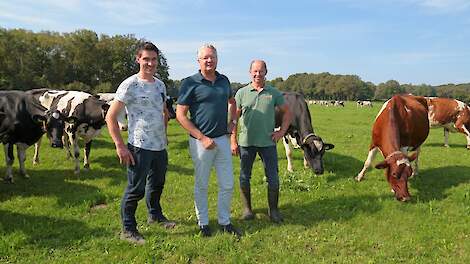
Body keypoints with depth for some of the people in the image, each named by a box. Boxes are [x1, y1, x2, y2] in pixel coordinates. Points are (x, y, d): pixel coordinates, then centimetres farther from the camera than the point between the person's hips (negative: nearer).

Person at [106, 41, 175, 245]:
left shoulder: (160, 85, 10)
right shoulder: (130, 85, -11)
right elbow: (110, 117, -12)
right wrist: (120, 146, -17)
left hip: (160, 146, 7)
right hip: (139, 147, -7)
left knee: (157, 184, 22)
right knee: (136, 188, 1)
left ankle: (155, 215, 43)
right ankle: (128, 229, 17)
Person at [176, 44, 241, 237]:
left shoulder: (224, 80, 8)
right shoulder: (190, 83, -9)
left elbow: (231, 101, 27)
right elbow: (180, 115, -11)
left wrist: (232, 122, 10)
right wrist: (202, 138, -16)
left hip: (222, 139, 5)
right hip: (201, 141, -5)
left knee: (228, 185, 10)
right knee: (201, 185, 10)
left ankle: (224, 222, 28)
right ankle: (203, 223, 27)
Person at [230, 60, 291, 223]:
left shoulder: (274, 93, 4)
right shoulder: (242, 93, 2)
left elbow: (287, 112, 13)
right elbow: (234, 118, 3)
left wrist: (282, 132, 3)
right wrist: (233, 141, -2)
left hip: (268, 142, 0)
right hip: (246, 142, 0)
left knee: (273, 178, 4)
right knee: (244, 178, 8)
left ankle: (273, 210, 20)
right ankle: (247, 209, 24)